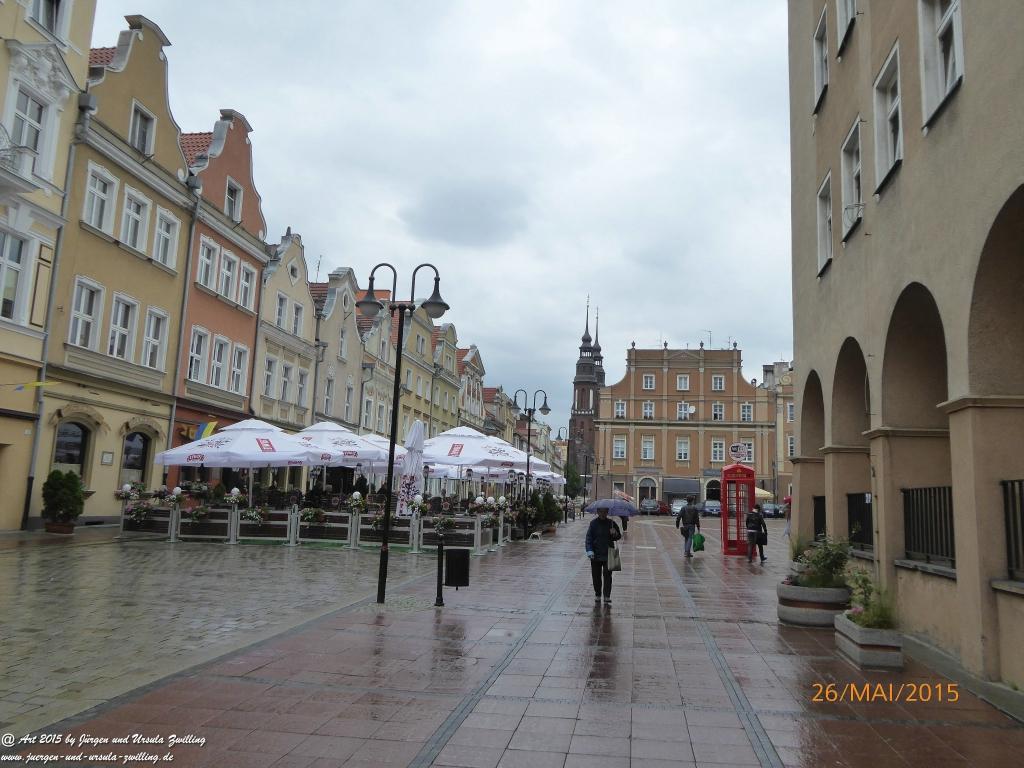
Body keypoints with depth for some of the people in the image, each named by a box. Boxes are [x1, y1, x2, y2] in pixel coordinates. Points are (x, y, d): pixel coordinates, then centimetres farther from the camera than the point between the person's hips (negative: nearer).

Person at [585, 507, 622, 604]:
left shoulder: (611, 523, 3)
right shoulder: (593, 523, -1)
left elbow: (619, 536, 10)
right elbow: (589, 537, -4)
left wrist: (615, 534, -14)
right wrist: (589, 551, -16)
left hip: (608, 555, 0)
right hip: (595, 555, 0)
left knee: (607, 576, -6)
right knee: (596, 576, 9)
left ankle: (607, 597, -2)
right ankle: (597, 595, 24)